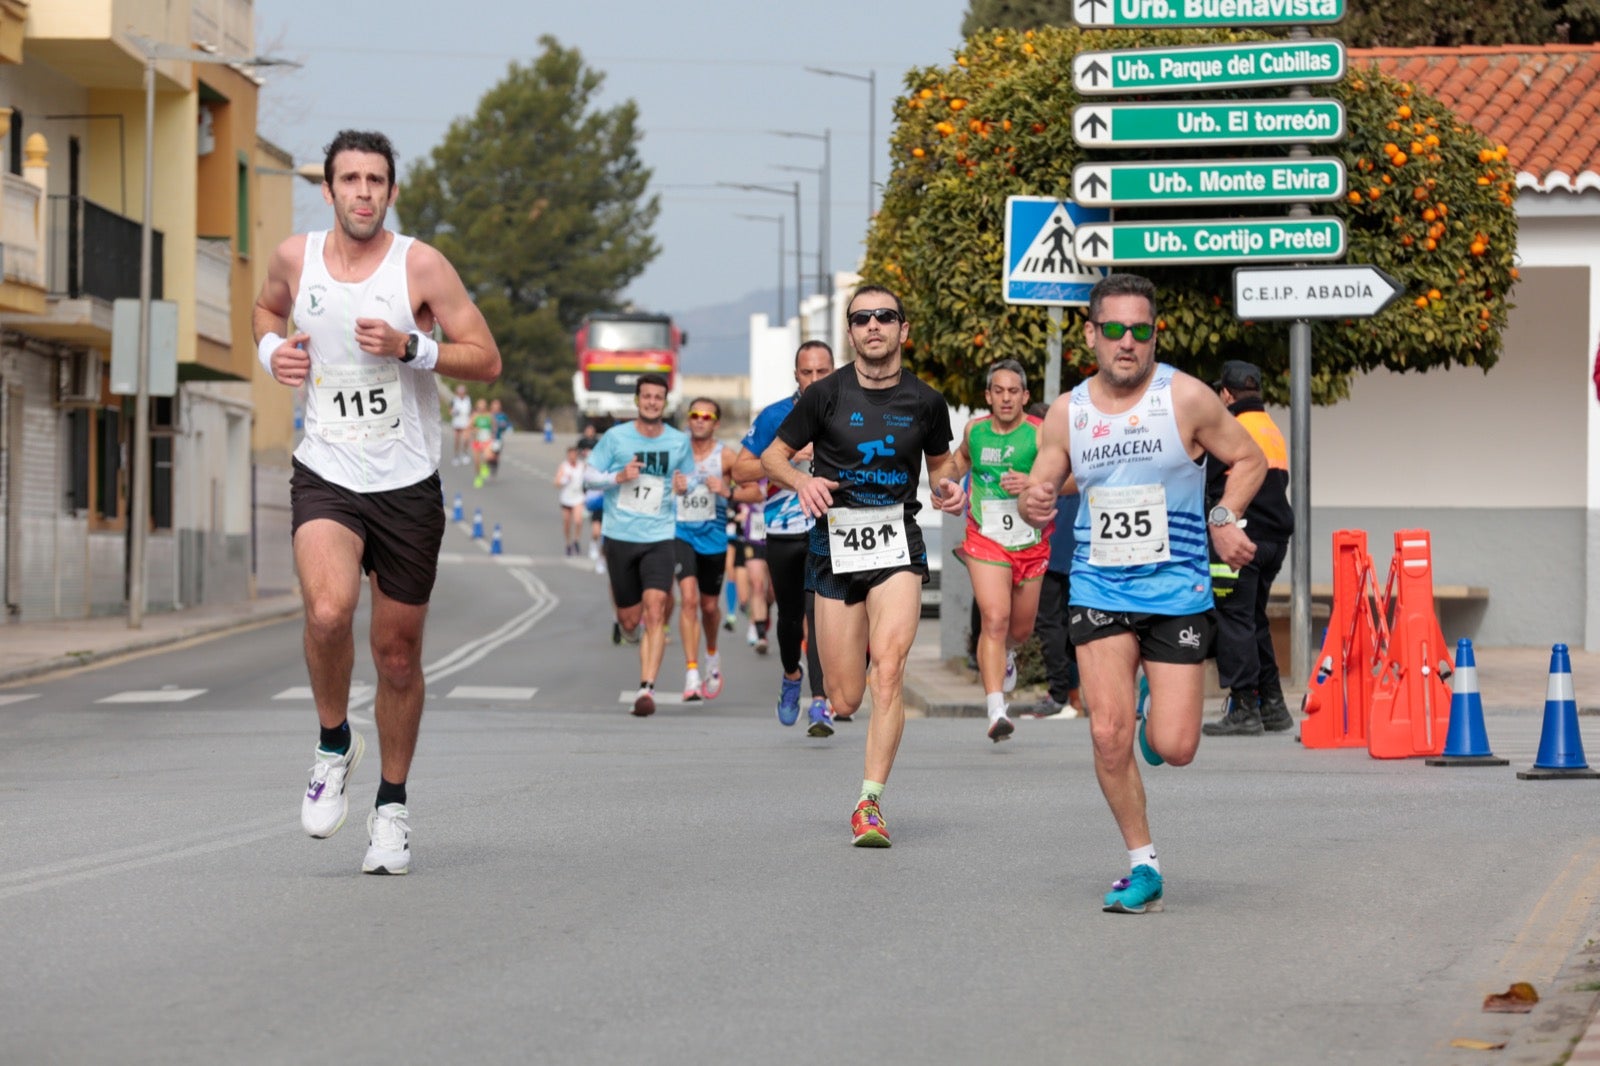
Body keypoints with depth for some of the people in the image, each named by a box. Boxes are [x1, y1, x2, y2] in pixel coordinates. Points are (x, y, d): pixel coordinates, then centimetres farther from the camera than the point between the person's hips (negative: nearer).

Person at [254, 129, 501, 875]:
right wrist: (272, 349, 3)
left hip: (407, 484, 0)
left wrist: (410, 346, -21)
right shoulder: (295, 258, 1)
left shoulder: (421, 266, -7)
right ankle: (334, 743, 0)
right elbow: (267, 308, 25)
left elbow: (486, 360, -6)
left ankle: (391, 805, 26)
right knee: (329, 611, -27)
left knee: (398, 655, 7)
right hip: (325, 477, 0)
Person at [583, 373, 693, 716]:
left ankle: (647, 688, -17)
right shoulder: (615, 437, -2)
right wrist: (618, 477, -17)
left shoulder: (679, 441, 3)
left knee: (655, 611, -17)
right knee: (630, 619, 7)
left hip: (659, 537, 0)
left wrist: (684, 485, -7)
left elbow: (687, 476, 17)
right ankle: (623, 625, 46)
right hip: (619, 536, 0)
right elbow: (589, 476, 2)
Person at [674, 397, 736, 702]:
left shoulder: (725, 456, -4)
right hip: (681, 532, -1)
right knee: (689, 598, -18)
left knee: (709, 605, 13)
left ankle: (712, 655, 44)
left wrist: (726, 491, -24)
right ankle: (691, 674, -20)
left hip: (713, 535, 1)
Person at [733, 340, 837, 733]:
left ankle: (820, 702, -21)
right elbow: (741, 469, -1)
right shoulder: (773, 417, 0)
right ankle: (791, 676, 44)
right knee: (790, 615, 14)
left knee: (819, 611, -18)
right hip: (783, 532, 2)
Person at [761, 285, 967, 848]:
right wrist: (802, 481, -14)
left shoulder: (925, 401, 4)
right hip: (835, 543, 0)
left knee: (889, 666, -22)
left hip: (898, 543, 0)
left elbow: (940, 462, 21)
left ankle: (870, 803, -19)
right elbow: (772, 456, 7)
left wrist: (948, 488, -1)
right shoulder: (826, 395, -1)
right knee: (844, 702, -1)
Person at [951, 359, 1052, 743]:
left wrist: (1034, 483, -35)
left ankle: (1005, 655, 55)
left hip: (1031, 545, 0)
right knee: (994, 619, -19)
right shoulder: (974, 430, 1)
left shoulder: (1040, 433, -10)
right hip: (986, 541, 0)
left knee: (1021, 628, 17)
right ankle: (996, 711, -25)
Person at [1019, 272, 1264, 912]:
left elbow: (1248, 459, 6)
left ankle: (1162, 717, 33)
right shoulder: (1067, 413, 4)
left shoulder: (1186, 398, -5)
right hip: (1098, 590, 2)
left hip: (1178, 590, -2)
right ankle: (1143, 866, 4)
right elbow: (1040, 491, 11)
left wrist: (1223, 519, -8)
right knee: (1109, 734, -12)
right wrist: (1033, 506, -13)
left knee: (1173, 749, -6)